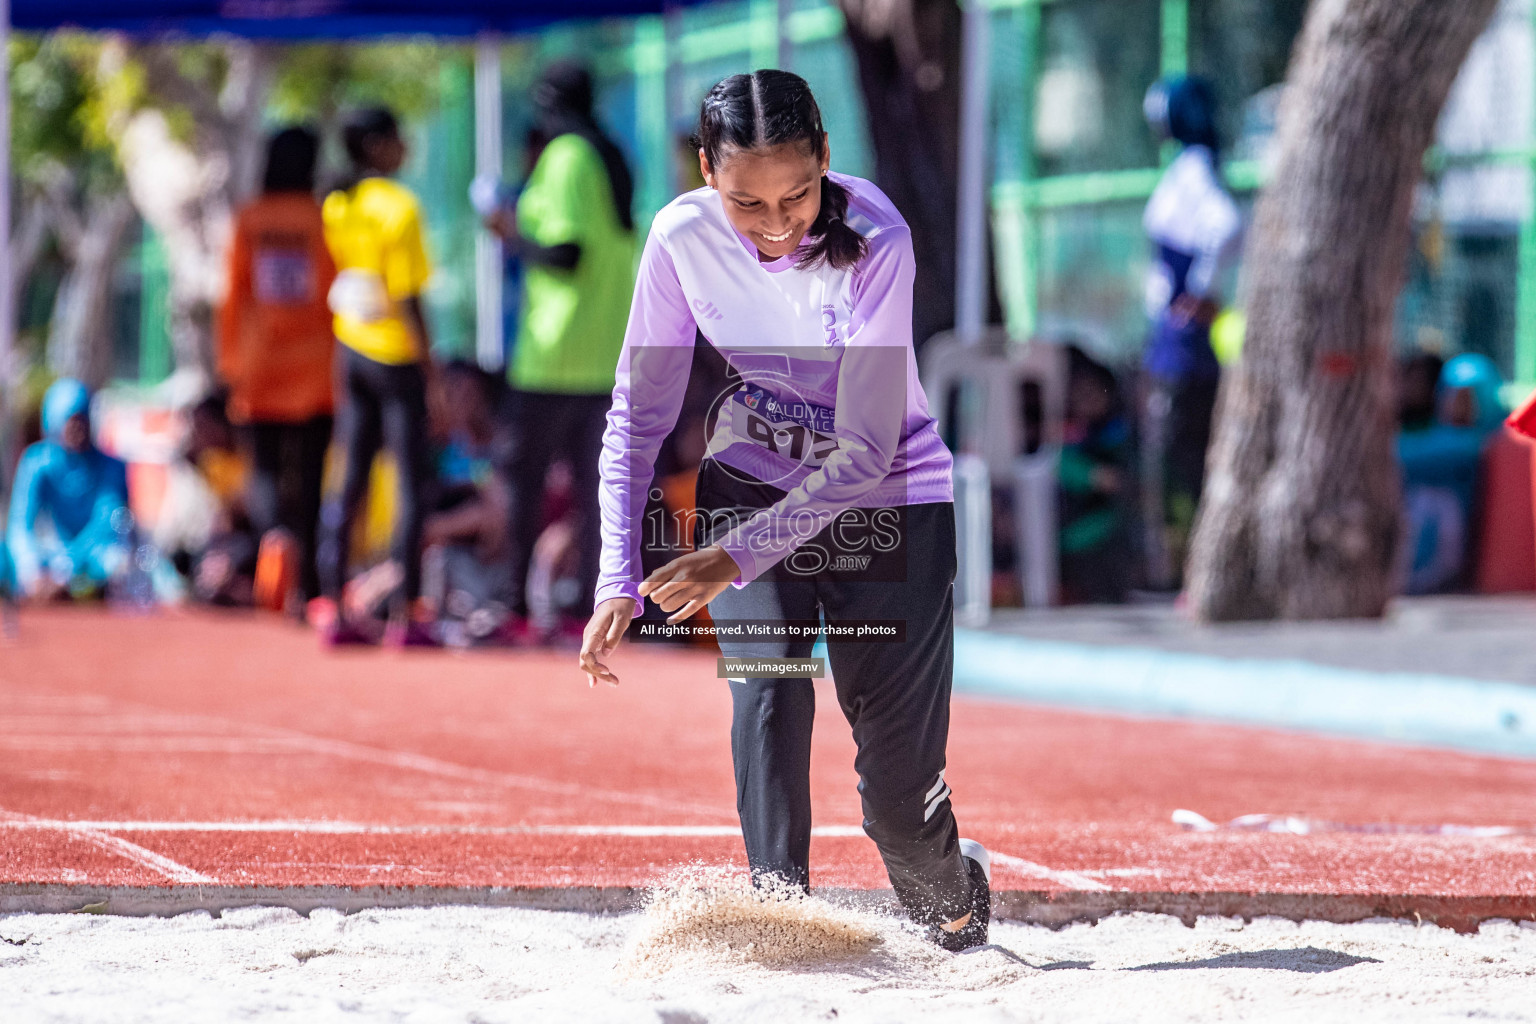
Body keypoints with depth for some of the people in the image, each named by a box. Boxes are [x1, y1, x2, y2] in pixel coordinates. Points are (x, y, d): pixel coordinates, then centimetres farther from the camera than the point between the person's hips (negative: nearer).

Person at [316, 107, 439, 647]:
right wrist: (430, 367, -11)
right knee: (411, 484, 0)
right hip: (397, 357, -6)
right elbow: (407, 299, -16)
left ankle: (334, 608, 9)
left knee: (350, 482, 10)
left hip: (350, 353, 6)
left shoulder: (334, 206, 5)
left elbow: (332, 286, 9)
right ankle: (404, 615, -1)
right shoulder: (399, 206, -14)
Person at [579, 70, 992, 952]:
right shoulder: (684, 239, -18)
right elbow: (639, 415, -7)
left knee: (899, 788, 0)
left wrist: (736, 556, -36)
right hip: (753, 483, 3)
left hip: (890, 494, -2)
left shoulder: (876, 240, -29)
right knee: (767, 691, -25)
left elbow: (865, 451, -29)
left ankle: (956, 894, 31)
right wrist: (620, 578, -15)